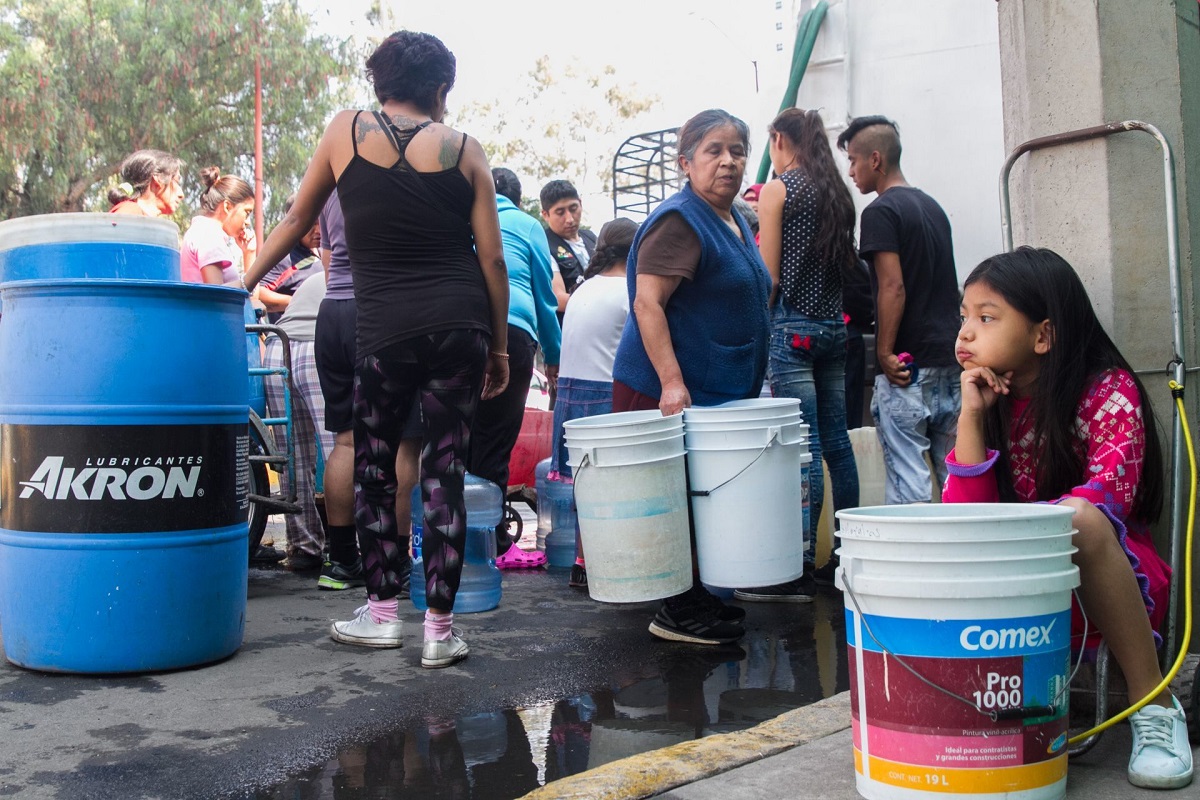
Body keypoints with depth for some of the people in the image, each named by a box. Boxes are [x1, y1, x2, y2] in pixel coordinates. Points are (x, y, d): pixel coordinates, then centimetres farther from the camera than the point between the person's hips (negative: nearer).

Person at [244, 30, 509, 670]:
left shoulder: (345, 131, 5)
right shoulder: (464, 150, 4)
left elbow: (297, 220, 13)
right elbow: (493, 261, 1)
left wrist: (245, 281, 26)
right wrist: (499, 347, 10)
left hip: (384, 328, -1)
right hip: (461, 326, 1)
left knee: (373, 466, 15)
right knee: (443, 472, 6)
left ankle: (382, 612, 20)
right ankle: (439, 629, 10)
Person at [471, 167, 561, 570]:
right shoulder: (526, 225, 18)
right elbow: (544, 296, 17)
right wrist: (553, 356, 26)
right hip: (510, 329, -3)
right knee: (494, 443, -3)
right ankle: (494, 546, 0)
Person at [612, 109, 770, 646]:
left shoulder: (735, 223, 16)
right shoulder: (679, 221, -14)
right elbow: (647, 302, -22)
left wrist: (751, 382, 25)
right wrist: (672, 382, -29)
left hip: (719, 390, 10)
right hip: (667, 389, -10)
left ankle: (698, 599, 26)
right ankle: (678, 612, 6)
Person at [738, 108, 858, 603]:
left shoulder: (778, 190, -4)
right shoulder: (836, 192, 15)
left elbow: (769, 277, -7)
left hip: (793, 326, -7)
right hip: (834, 325, 7)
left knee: (804, 449, -8)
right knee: (836, 443, 10)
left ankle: (801, 570, -5)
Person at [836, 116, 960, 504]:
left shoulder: (881, 211, -9)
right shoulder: (932, 206, 17)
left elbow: (893, 288, -17)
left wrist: (885, 355, -15)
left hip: (908, 367, -8)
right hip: (950, 360, 8)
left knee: (907, 480, -4)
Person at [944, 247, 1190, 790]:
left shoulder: (1108, 392, -10)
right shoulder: (991, 403, 3)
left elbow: (1106, 496, -24)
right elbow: (966, 517, -7)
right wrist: (971, 417, -15)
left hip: (1117, 584, -4)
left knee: (1079, 519, -36)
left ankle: (1153, 704, -21)